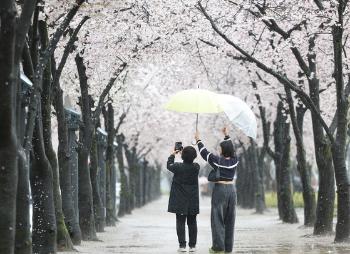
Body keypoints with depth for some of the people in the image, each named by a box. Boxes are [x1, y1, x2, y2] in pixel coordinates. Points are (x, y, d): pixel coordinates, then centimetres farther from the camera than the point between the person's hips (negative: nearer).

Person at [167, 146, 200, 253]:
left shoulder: (178, 167, -15)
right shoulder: (196, 167, -7)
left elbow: (169, 165, 7)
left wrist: (172, 155, 22)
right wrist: (183, 153, 22)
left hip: (180, 200, -2)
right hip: (193, 201, 2)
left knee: (180, 222, 2)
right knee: (192, 223, 8)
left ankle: (182, 245, -2)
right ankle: (192, 245, 9)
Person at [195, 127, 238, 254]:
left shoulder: (217, 160, -10)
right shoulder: (234, 160, 2)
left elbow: (204, 152, 2)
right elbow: (231, 149, 21)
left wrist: (198, 140, 17)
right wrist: (226, 135, 32)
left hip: (220, 189, -5)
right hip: (231, 189, 5)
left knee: (218, 218, -2)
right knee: (230, 219, 7)